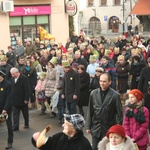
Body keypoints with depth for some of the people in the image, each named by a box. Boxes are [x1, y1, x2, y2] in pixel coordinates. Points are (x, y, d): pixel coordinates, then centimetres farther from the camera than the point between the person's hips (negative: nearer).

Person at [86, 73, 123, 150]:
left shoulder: (115, 95, -9)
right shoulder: (93, 93, 1)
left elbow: (119, 114, -5)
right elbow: (90, 111, 5)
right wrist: (88, 126, 4)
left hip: (109, 129, -3)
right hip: (96, 128, 3)